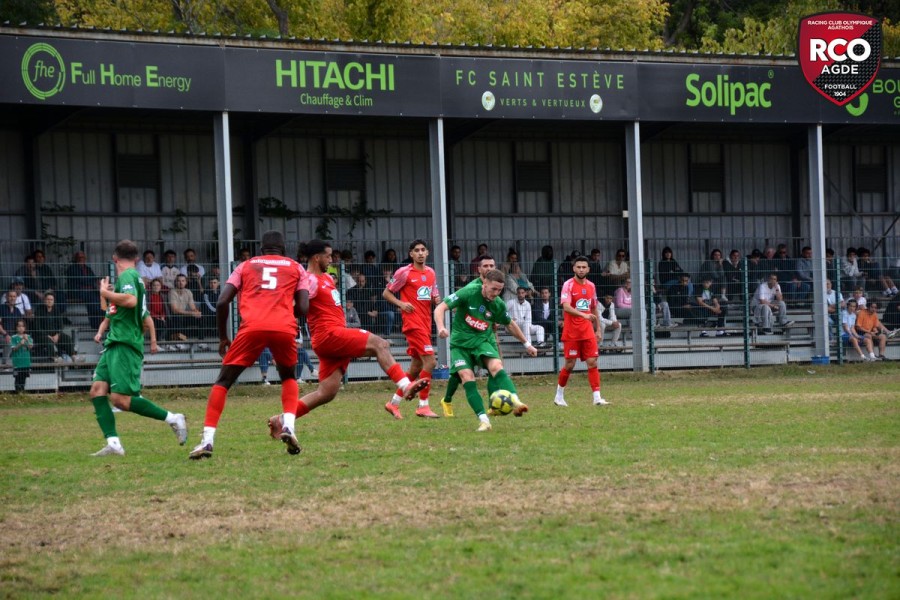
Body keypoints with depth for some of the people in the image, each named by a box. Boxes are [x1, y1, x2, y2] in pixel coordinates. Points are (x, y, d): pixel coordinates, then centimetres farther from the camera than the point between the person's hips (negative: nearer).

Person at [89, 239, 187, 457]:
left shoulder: (127, 276, -7)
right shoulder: (134, 276, 22)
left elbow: (131, 300, -27)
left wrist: (106, 293, -12)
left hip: (125, 344, -10)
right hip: (115, 342, 10)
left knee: (121, 399, -16)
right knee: (97, 390, -3)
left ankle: (172, 419, -6)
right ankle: (113, 443, -11)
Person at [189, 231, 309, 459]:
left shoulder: (246, 266, 24)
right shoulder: (295, 268, 24)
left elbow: (222, 302, 12)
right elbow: (303, 307, 11)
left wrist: (223, 337, 22)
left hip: (252, 327, -1)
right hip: (284, 328, 1)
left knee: (223, 381, 10)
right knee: (288, 377, 28)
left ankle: (207, 439, -4)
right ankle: (288, 426, 5)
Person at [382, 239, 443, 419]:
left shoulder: (430, 273, 13)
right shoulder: (404, 272, -5)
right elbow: (386, 293, 0)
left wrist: (436, 299, 0)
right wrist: (401, 304, -16)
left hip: (425, 323, 8)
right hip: (413, 322, -8)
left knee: (416, 367, 10)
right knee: (430, 361, -17)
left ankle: (394, 402, 21)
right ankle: (423, 406, -11)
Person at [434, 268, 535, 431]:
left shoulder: (498, 304, -3)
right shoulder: (468, 293, -16)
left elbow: (510, 325, 17)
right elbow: (440, 308, -18)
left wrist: (527, 344, 24)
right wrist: (441, 327, -36)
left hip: (483, 340, 2)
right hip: (461, 342, -2)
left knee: (496, 366, -27)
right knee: (467, 377, -20)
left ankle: (515, 401, -42)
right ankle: (483, 420, -23)